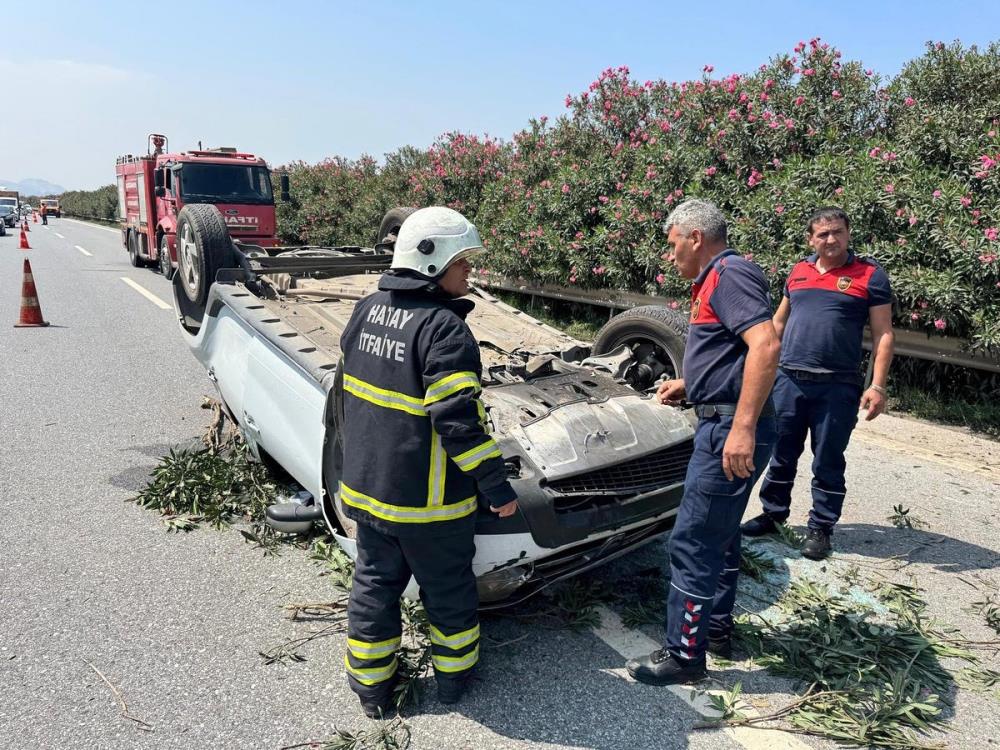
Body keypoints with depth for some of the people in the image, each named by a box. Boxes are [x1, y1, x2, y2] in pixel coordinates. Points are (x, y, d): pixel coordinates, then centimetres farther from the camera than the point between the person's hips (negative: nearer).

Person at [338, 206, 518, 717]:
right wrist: (497, 487, -17)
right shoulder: (443, 327, -22)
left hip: (365, 485, 7)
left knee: (374, 584, 20)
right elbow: (458, 420, -26)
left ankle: (370, 685, 34)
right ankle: (453, 675, 35)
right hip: (427, 501, -6)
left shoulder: (366, 310, 3)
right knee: (448, 589, 16)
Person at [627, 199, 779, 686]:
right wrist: (687, 386, 18)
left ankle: (685, 653, 9)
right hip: (721, 424, 11)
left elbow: (765, 346, -27)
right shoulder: (713, 281, 18)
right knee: (720, 535, 21)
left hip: (731, 430, -11)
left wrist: (744, 426, -31)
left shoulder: (731, 274, -14)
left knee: (692, 542, -4)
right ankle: (717, 628, 36)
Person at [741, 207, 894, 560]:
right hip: (788, 379, 4)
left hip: (837, 387, -3)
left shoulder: (870, 275, -1)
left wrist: (877, 386, -11)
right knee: (781, 454, 12)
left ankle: (820, 528, 19)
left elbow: (883, 335, -3)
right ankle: (773, 513, 28)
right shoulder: (798, 271, 11)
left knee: (827, 462, 6)